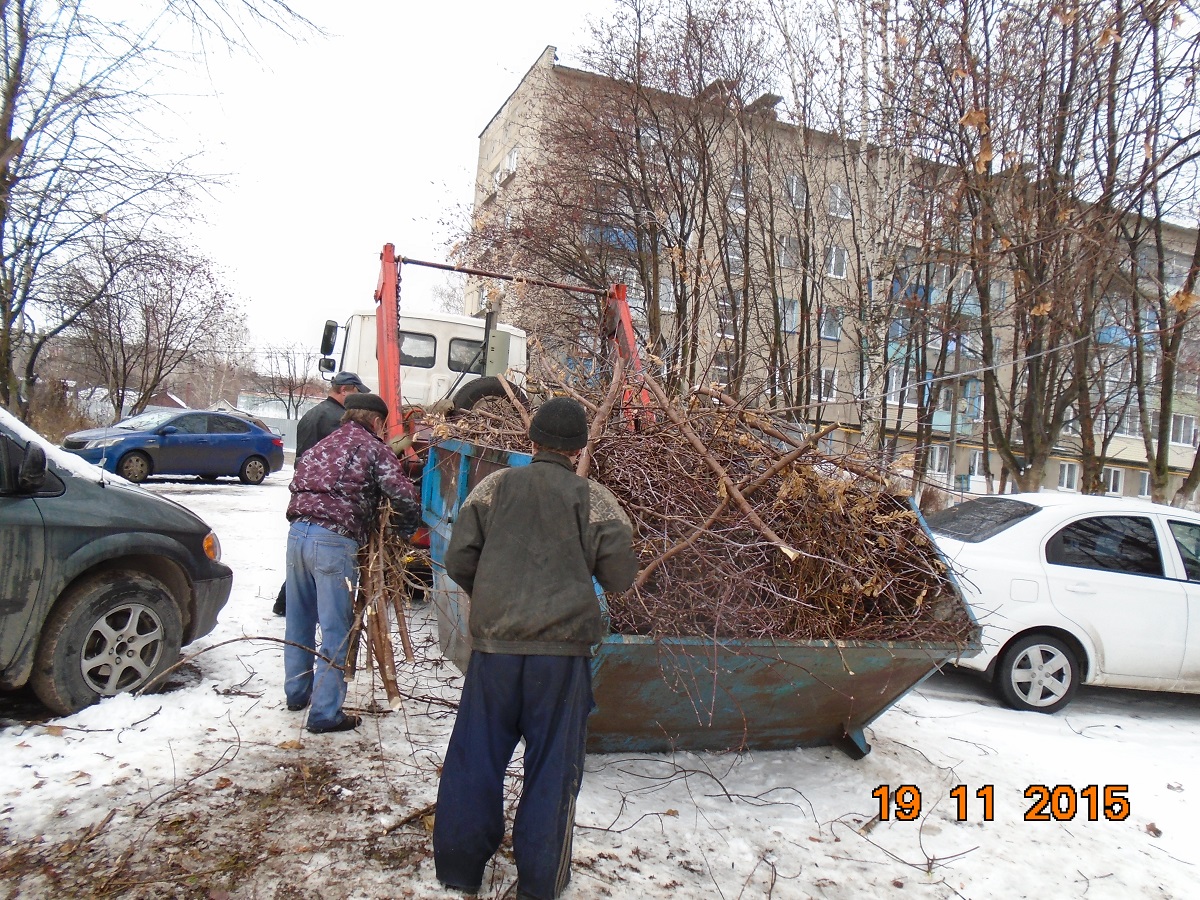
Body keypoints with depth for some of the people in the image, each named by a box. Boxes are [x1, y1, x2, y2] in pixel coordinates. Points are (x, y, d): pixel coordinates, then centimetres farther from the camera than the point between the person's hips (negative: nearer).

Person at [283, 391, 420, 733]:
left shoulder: (321, 446, 24)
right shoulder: (373, 448, 2)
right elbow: (405, 496, -7)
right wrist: (405, 527, 10)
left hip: (297, 533, 7)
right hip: (334, 542, -7)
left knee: (299, 621, 21)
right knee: (335, 630, 2)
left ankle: (296, 692, 37)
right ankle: (325, 712, 7)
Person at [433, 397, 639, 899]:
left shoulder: (494, 487, 2)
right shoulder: (595, 500, -2)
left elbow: (458, 560, 2)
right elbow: (620, 577, 0)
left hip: (493, 642, 2)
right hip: (563, 648, -1)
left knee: (476, 756, 15)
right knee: (553, 764, 11)